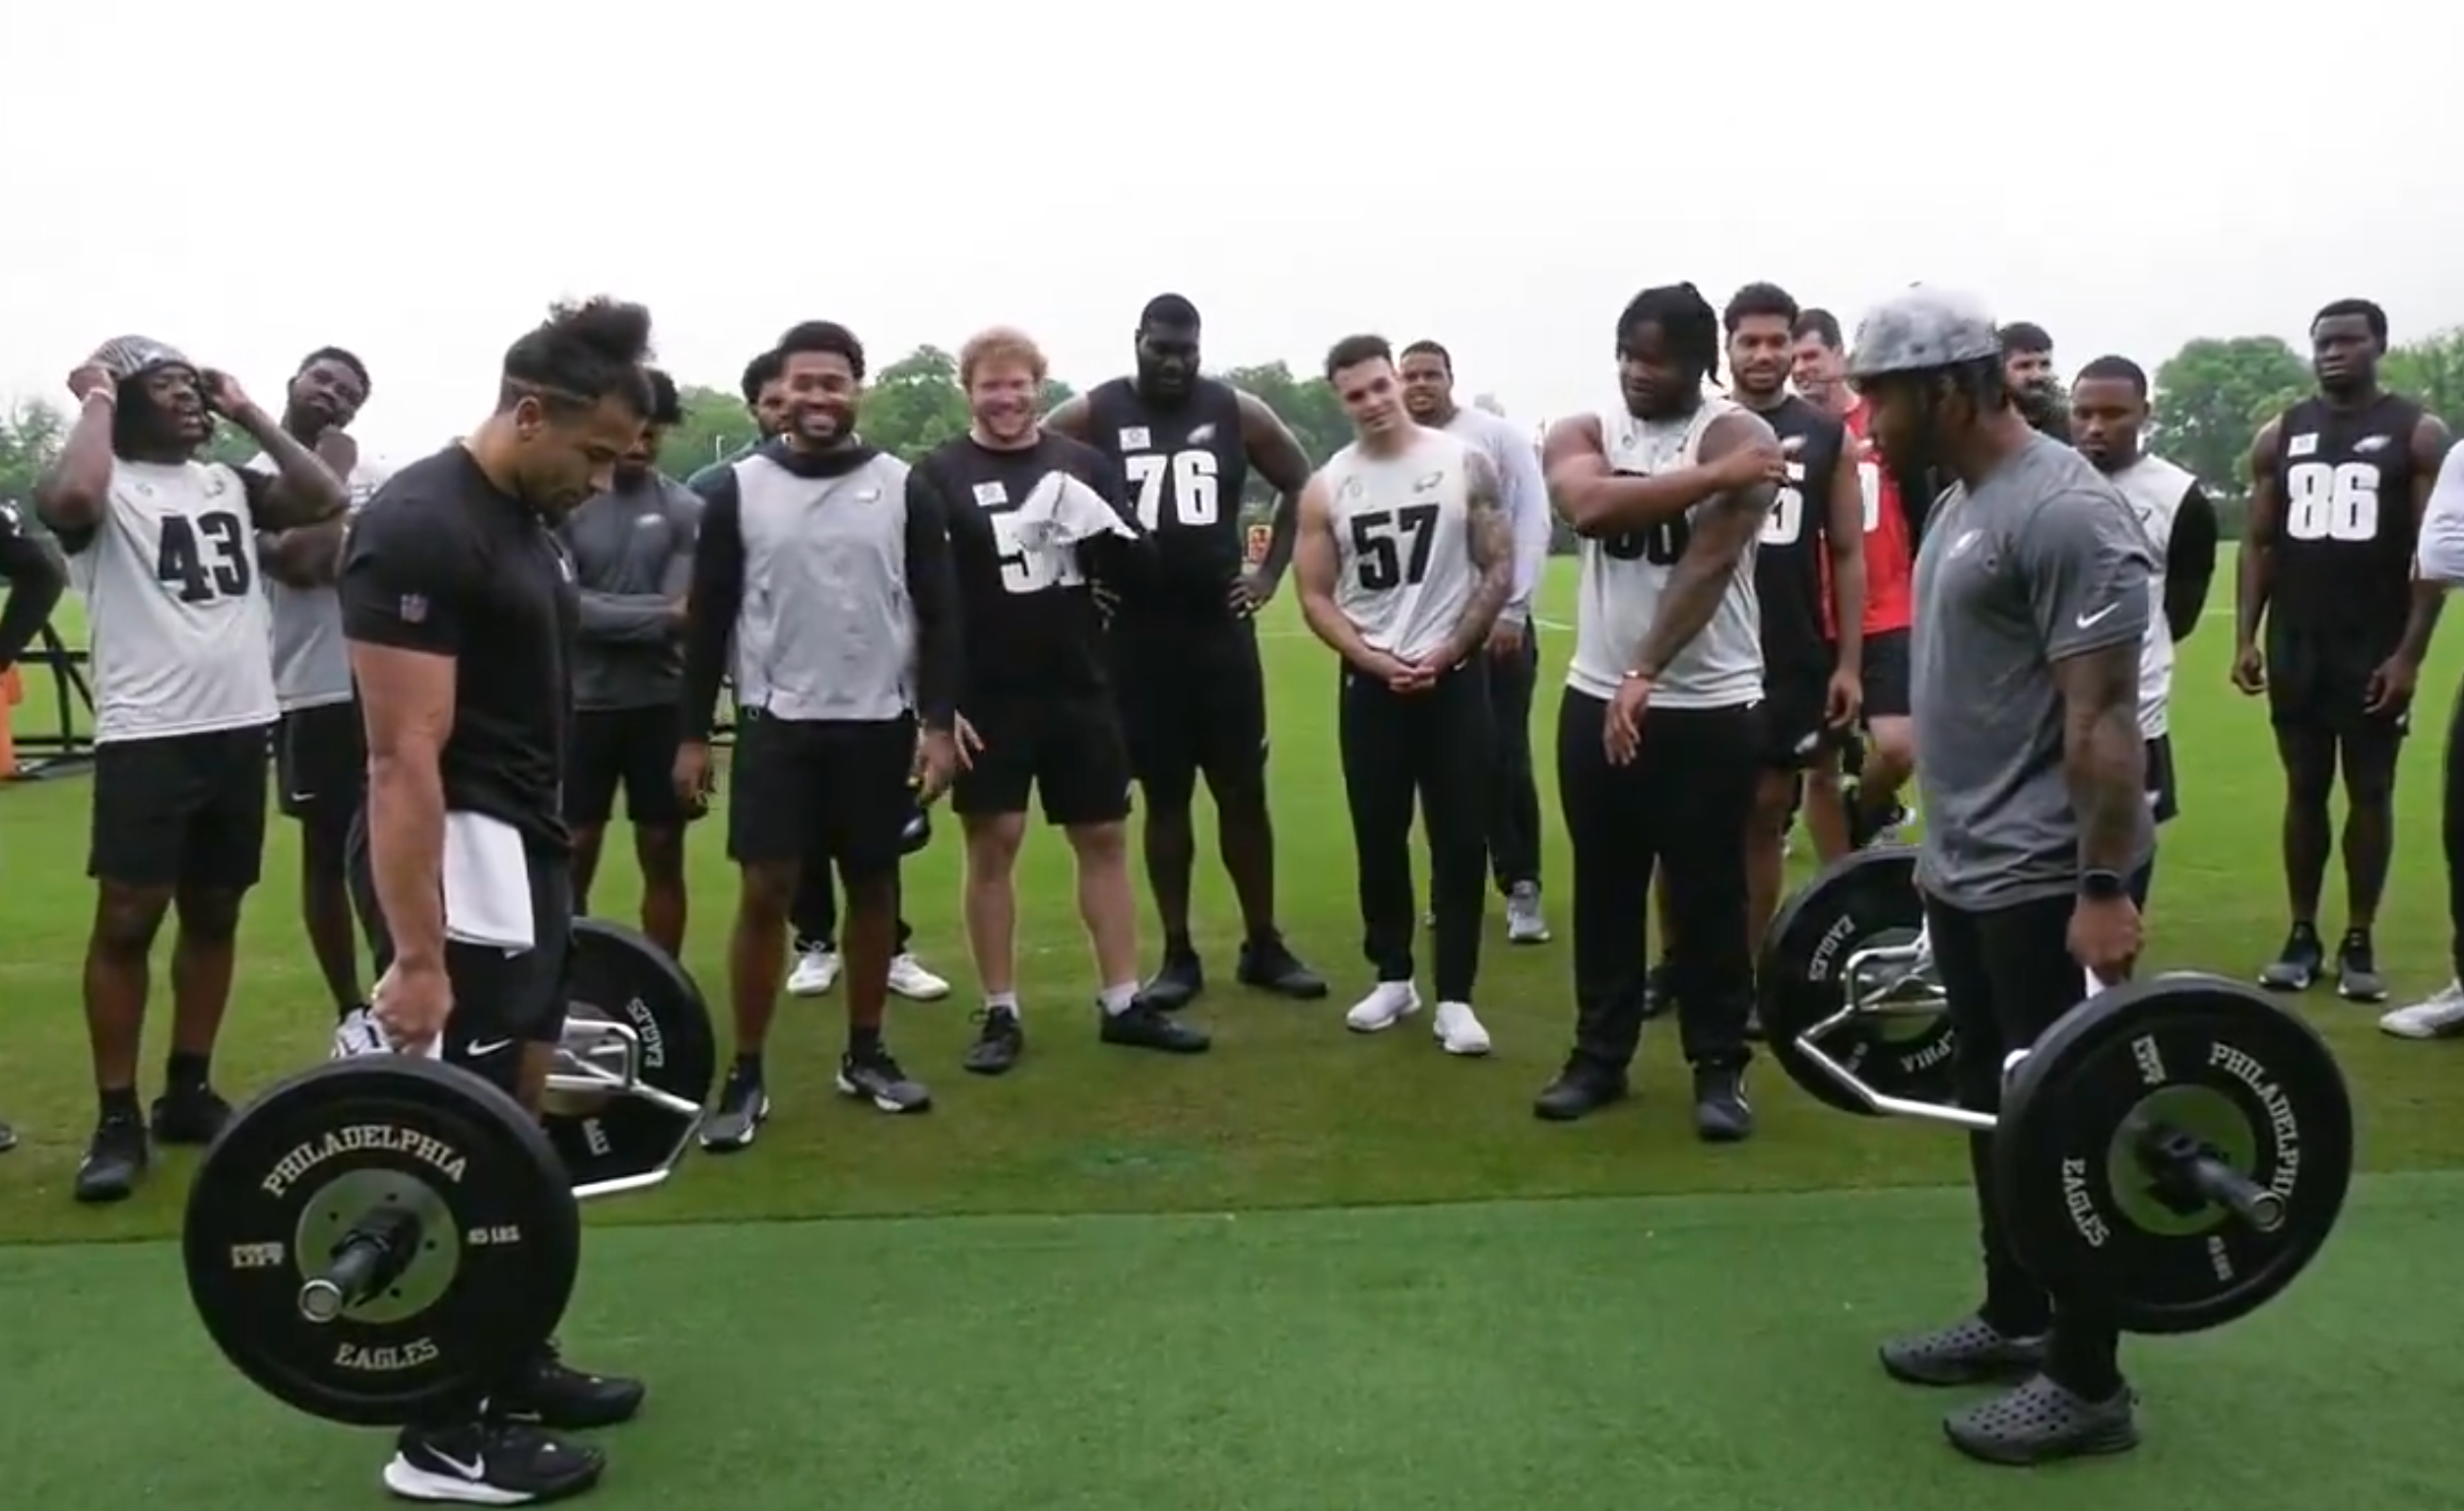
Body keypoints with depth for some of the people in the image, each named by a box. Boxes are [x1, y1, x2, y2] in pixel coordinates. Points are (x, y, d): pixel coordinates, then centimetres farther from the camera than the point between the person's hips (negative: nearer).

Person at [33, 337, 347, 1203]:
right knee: (126, 923, -4)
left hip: (238, 728, 6)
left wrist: (249, 414, 7)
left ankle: (189, 1092, 24)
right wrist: (97, 400, -11)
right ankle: (118, 1120, 4)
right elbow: (69, 497, -27)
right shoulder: (107, 487, -4)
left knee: (213, 916, 12)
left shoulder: (227, 484, 14)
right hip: (146, 737, -6)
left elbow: (324, 497, 5)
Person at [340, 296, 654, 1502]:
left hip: (524, 844, 10)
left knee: (515, 1112, 16)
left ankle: (509, 1360, 29)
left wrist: (546, 864, 24)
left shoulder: (526, 522, 12)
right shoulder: (421, 529, -19)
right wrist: (416, 957, -25)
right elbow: (403, 758, -23)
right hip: (454, 853, -10)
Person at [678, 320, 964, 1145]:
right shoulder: (737, 489, 0)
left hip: (878, 723, 1)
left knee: (873, 887, 10)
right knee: (763, 892, -3)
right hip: (776, 722, -1)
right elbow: (709, 619, 3)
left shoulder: (903, 487, 1)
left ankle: (865, 1055, 25)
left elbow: (937, 613, 1)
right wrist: (694, 733, 1)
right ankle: (746, 1077, 8)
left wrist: (939, 721, -6)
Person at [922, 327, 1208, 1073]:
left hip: (1080, 692, 3)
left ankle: (1123, 1004, 19)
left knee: (1105, 841, 8)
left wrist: (1103, 528, -15)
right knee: (992, 846, 2)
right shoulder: (937, 476, -2)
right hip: (985, 699, -3)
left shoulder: (1083, 464, 7)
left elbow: (1136, 569, 6)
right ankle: (1001, 1014, 14)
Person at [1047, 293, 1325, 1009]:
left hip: (1221, 630, 1)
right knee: (1165, 797, 7)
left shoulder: (1237, 412, 3)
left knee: (1244, 791, 6)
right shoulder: (1089, 416, -2)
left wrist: (1271, 571, 6)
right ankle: (1178, 956, 16)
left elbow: (1302, 484, 13)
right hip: (1136, 638, -1)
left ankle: (1264, 946, 19)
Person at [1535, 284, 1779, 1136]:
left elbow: (1708, 564, -19)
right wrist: (1714, 478, -21)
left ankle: (1719, 1066, 16)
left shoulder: (1739, 436, -8)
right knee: (1604, 887, 12)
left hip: (1710, 706, -4)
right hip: (1595, 697, 4)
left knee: (1708, 891, 3)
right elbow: (1591, 508, -18)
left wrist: (1645, 677, -27)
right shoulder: (1580, 434, 5)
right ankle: (1598, 1056, 24)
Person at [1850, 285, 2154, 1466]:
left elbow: (2103, 717, -22)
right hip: (1971, 872, 10)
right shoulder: (1965, 503, 12)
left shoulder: (2064, 512, -19)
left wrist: (2106, 890, -24)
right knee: (1995, 1103, 18)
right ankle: (2013, 1321, 33)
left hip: (2048, 881, -10)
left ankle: (2087, 1384, 13)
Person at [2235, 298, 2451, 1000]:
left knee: (2370, 792, 3)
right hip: (2295, 644, 3)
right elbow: (2259, 543, 8)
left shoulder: (2419, 434, -2)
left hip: (2375, 648, -2)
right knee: (2305, 789, 8)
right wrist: (2246, 638, 0)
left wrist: (2410, 654, -12)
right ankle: (2301, 936, 15)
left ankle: (2359, 943, 11)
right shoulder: (2279, 436, 7)